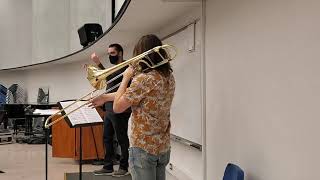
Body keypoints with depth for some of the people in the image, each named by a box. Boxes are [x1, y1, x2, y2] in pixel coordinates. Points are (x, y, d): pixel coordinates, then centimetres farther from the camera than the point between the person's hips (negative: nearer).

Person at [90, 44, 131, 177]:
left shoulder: (125, 67, -11)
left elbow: (109, 77, -24)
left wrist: (98, 63, -28)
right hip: (109, 110, 10)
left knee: (122, 139, 0)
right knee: (107, 138, 10)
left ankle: (124, 167, 9)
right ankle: (108, 167, 17)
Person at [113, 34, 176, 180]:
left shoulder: (143, 79, -20)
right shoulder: (169, 77, 6)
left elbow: (117, 107, -16)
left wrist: (126, 78, -7)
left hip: (143, 147, -8)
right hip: (164, 147, 8)